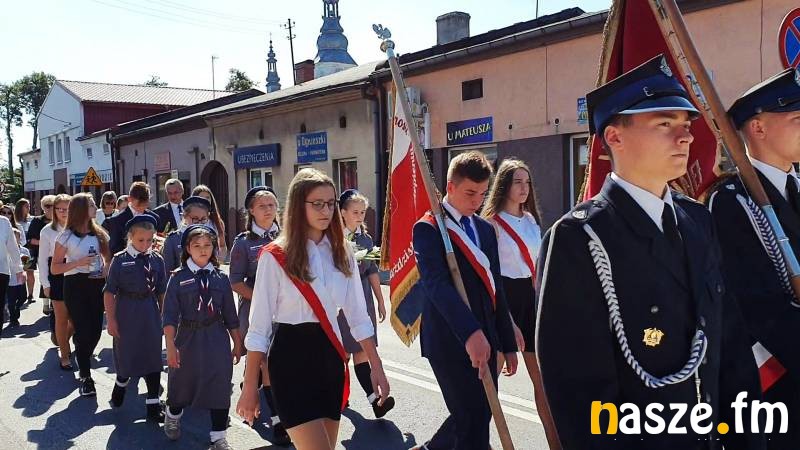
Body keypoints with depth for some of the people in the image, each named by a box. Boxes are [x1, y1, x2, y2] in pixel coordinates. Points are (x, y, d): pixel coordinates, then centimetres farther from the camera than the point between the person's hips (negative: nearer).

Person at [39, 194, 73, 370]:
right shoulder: (48, 231, -1)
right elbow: (43, 259, 1)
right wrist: (45, 284, -2)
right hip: (57, 277, -1)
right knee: (61, 318, 5)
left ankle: (64, 341, 37)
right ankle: (64, 355, 19)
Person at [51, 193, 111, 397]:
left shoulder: (99, 233, 7)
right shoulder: (66, 236, -5)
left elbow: (108, 257, 19)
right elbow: (54, 268, -5)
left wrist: (106, 270, -2)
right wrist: (78, 262, -18)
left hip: (97, 284, 4)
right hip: (76, 285, -4)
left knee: (96, 331, 6)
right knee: (83, 331, -4)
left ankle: (82, 361, 35)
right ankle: (86, 377, 9)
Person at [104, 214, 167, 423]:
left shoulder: (157, 260, -1)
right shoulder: (120, 260, -9)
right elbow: (109, 292, -8)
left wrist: (162, 315, 9)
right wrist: (111, 320, -9)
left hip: (151, 313, 2)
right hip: (127, 313, -2)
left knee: (153, 357, 4)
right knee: (126, 354, 11)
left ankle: (153, 405, 13)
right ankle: (120, 385, 44)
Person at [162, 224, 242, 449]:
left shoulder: (221, 278, 2)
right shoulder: (178, 278, -5)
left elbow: (230, 315, 6)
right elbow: (170, 315, -9)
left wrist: (237, 343, 8)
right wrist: (171, 346, -16)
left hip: (217, 338, 1)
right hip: (188, 337, -1)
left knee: (220, 386, 0)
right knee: (181, 383, 17)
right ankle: (173, 416, 49)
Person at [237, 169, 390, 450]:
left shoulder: (342, 253, 4)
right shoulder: (276, 256, -9)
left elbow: (358, 316, 10)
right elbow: (259, 325, -7)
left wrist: (377, 367, 7)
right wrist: (250, 387, -6)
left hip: (330, 355, 5)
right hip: (292, 355, -5)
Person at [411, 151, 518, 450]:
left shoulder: (485, 229, 13)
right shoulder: (428, 229, -8)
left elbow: (495, 288, 15)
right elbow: (437, 285, -23)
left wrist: (508, 343, 14)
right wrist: (470, 332, -35)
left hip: (485, 338, 7)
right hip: (450, 340, -7)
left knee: (478, 416, 14)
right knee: (473, 421, -5)